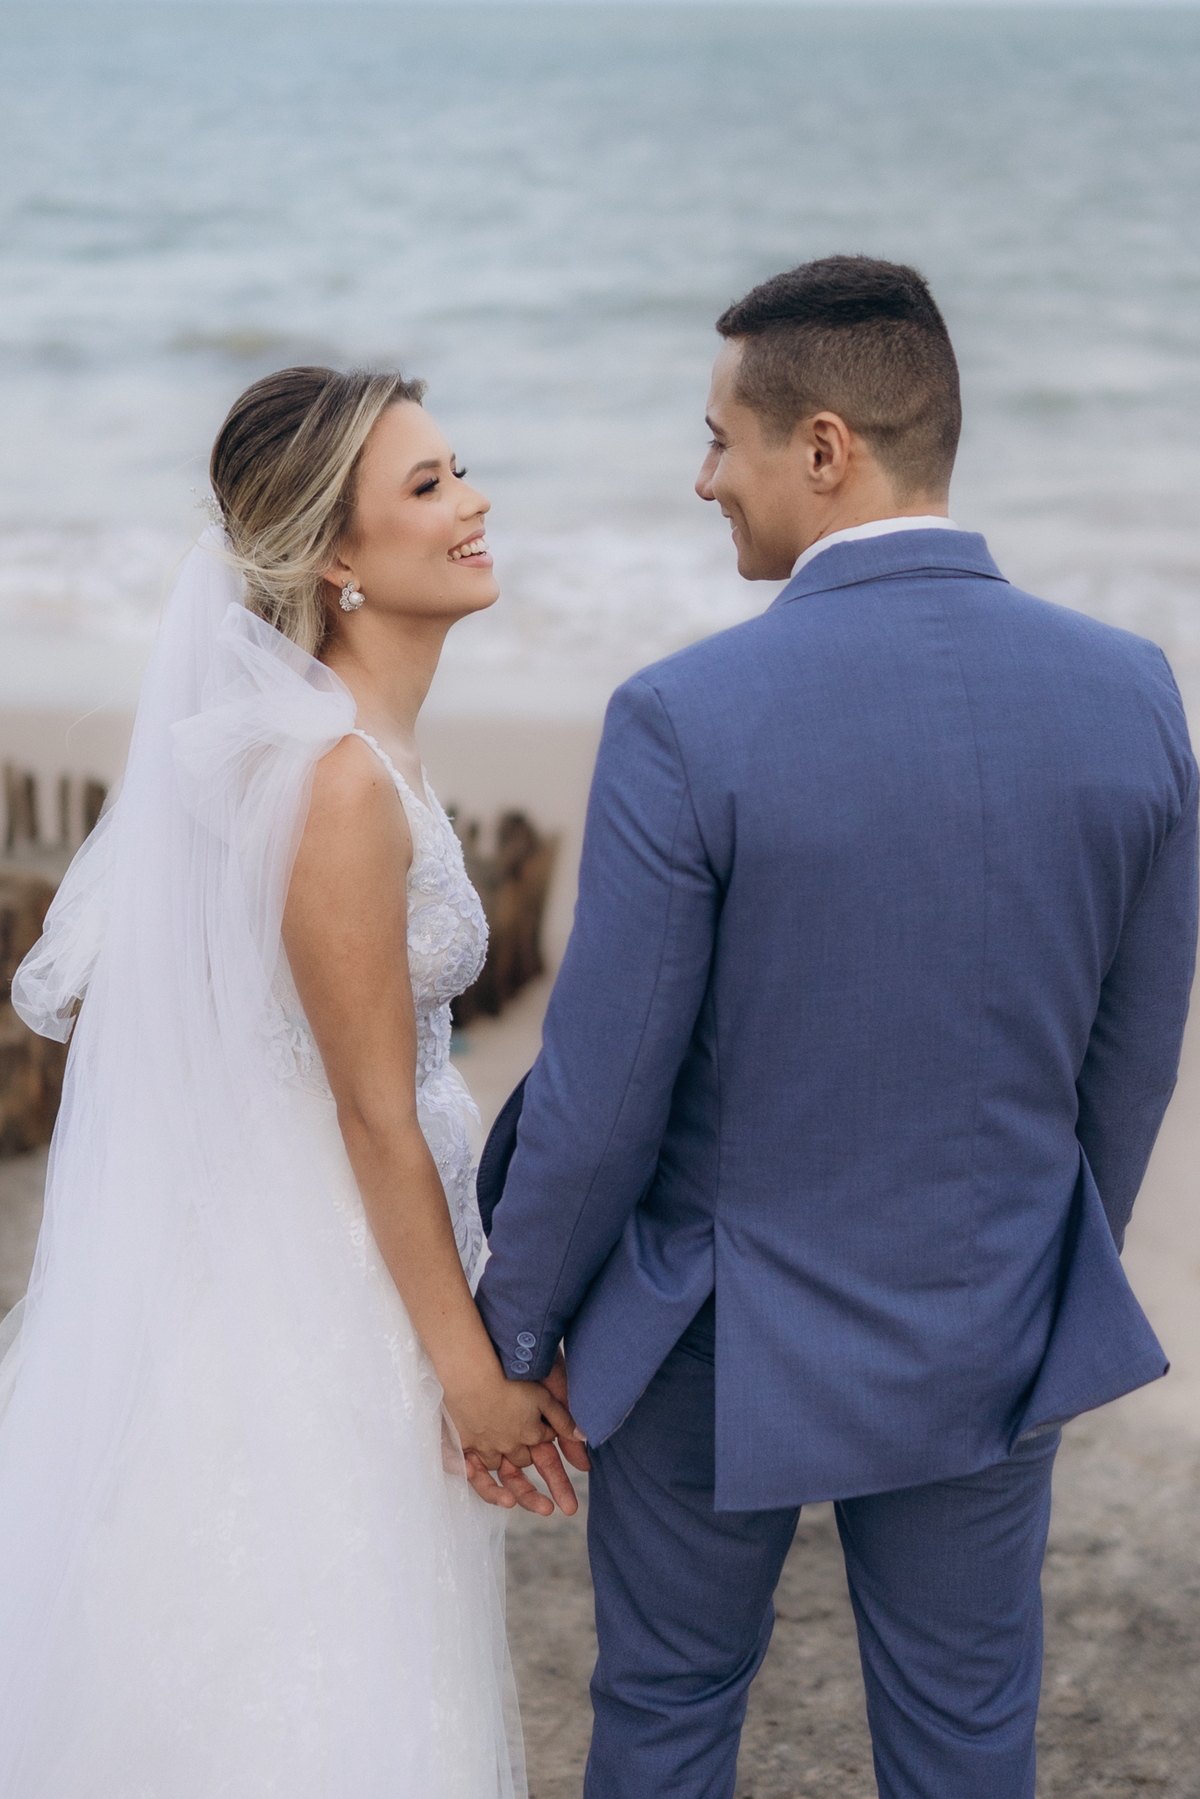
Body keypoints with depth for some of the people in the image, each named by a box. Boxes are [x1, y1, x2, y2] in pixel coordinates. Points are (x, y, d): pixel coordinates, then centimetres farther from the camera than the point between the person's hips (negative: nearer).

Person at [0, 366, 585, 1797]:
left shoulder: (330, 735, 3)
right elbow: (377, 1116, -21)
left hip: (264, 1241, 9)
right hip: (314, 1294, -9)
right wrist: (472, 1368, -12)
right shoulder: (344, 783, -26)